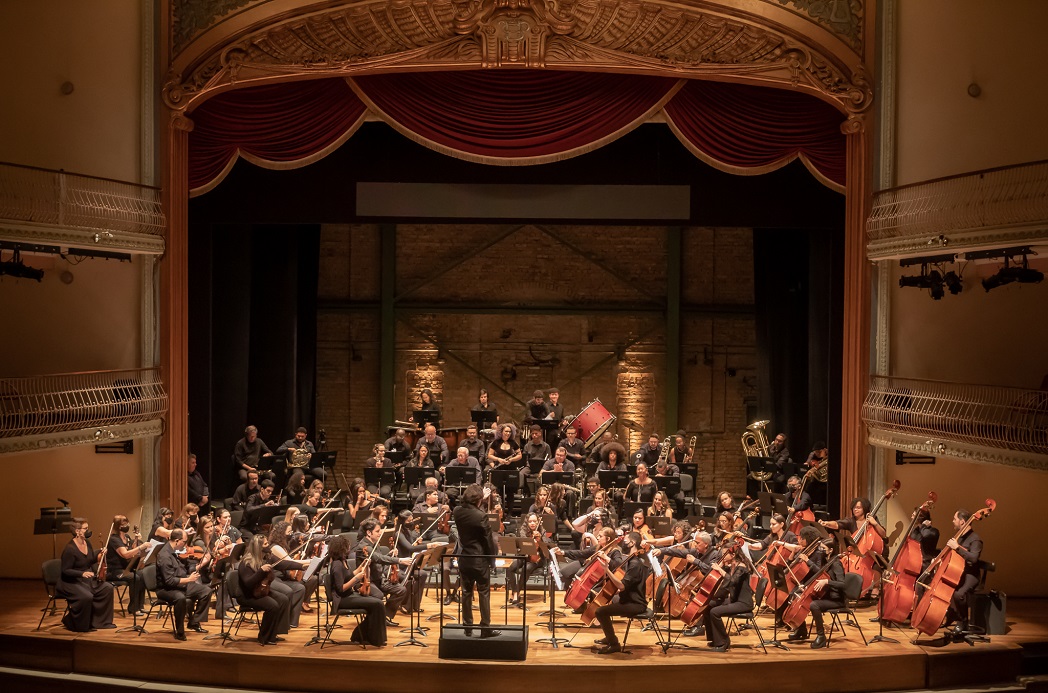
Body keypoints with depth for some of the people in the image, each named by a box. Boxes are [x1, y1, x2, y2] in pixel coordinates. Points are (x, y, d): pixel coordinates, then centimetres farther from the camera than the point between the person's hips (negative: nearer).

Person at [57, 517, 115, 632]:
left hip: (88, 579, 9)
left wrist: (100, 552, 2)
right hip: (71, 582, -9)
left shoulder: (87, 543, 4)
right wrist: (82, 573, -32)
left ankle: (102, 621, 4)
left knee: (107, 588, -7)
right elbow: (65, 571, -21)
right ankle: (71, 621, -8)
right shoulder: (69, 549, -21)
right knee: (86, 596, -33)